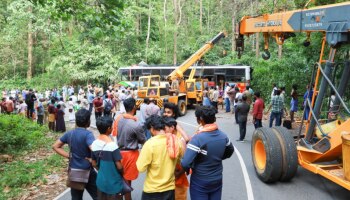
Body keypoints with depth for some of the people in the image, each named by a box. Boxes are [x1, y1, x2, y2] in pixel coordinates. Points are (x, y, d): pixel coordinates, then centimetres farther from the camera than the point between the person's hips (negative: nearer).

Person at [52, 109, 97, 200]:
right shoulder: (87, 134, -18)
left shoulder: (69, 133, 1)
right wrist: (92, 159, -15)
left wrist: (68, 156, 3)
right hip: (87, 171, -6)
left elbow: (55, 146, 9)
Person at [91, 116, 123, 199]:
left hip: (100, 181, 6)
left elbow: (94, 164, 5)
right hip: (113, 183, -6)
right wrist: (122, 174, 2)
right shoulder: (112, 145, -23)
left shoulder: (94, 144, -5)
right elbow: (119, 166, -18)